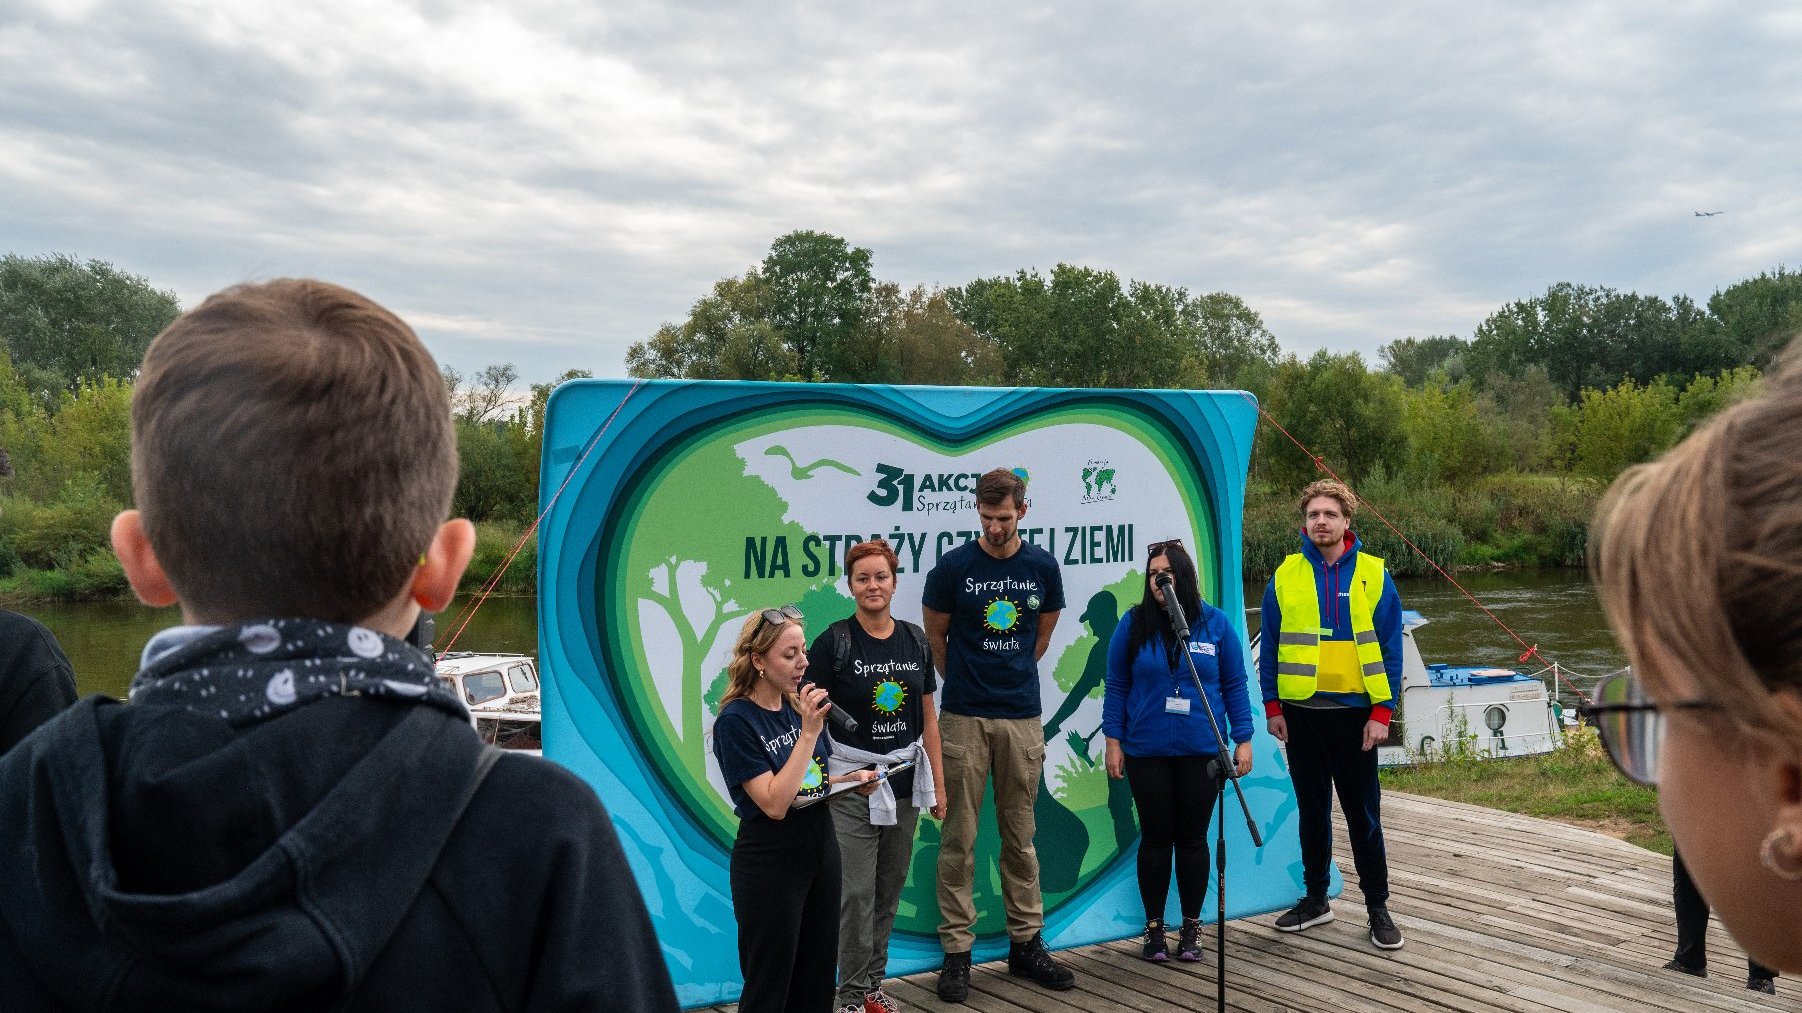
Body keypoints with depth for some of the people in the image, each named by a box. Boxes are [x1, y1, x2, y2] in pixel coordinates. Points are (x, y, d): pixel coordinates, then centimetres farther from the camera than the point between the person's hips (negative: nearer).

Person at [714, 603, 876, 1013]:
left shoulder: (799, 705, 4)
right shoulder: (736, 721, -16)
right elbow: (774, 803, -22)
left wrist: (850, 779, -1)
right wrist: (808, 732, -24)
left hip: (821, 847, 7)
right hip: (770, 860, -7)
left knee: (818, 978, 15)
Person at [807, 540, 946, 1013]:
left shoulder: (915, 640, 5)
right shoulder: (833, 642, -8)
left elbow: (928, 716, 10)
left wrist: (938, 781, 9)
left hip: (905, 780, 4)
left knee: (890, 889, 12)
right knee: (856, 890, -2)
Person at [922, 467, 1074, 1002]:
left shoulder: (1042, 566, 2)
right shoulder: (953, 566, -5)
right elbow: (935, 636, 7)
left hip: (1022, 717, 2)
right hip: (964, 717, -2)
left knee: (1020, 835, 11)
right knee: (959, 837, 2)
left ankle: (1026, 943, 22)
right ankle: (956, 950, 11)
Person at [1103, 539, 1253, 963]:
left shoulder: (1215, 623, -1)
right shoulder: (1133, 623, -2)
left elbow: (1235, 685, 4)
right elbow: (1116, 686, 2)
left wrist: (1243, 740, 1)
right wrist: (1113, 740, -1)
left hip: (1201, 752, 0)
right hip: (1147, 752, 0)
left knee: (1193, 839, 9)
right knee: (1155, 839, 9)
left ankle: (1191, 928, 23)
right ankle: (1154, 928, 22)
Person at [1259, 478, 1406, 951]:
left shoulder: (1374, 575, -2)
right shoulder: (1285, 576, 2)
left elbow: (1390, 650, -2)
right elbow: (1269, 648, 5)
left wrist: (1383, 712, -8)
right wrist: (1272, 706, -1)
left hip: (1354, 712, -2)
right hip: (1301, 712, 2)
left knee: (1364, 814, 6)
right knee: (1311, 811, 13)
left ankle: (1378, 907, 18)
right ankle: (1316, 899, 26)